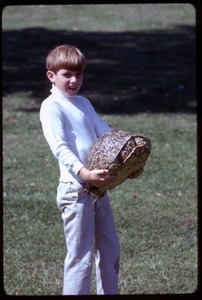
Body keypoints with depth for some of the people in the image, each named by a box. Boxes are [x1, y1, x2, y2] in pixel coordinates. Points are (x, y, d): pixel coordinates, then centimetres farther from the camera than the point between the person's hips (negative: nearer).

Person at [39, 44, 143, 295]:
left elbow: (107, 134, 13)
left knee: (110, 250, 15)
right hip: (76, 188, -8)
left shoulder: (84, 103, 16)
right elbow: (60, 147, -20)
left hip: (98, 186, 8)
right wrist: (83, 172, -34)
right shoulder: (52, 106, -8)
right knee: (81, 256, -7)